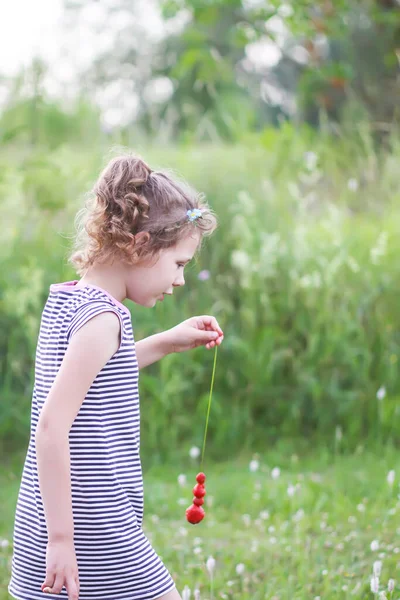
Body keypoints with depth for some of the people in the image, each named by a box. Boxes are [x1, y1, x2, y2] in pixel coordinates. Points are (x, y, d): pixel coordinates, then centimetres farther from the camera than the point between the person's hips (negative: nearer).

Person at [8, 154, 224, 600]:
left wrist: (166, 343, 23)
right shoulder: (102, 317, -17)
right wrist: (62, 539, -22)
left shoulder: (64, 298, 9)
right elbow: (52, 425, -23)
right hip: (96, 534, -8)